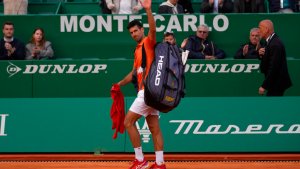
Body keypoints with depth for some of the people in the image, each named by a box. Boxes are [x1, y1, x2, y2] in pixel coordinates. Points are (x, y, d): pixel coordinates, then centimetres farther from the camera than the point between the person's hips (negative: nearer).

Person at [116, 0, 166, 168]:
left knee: (128, 121, -6)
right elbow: (134, 72, 28)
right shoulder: (137, 49, 19)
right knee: (154, 128, 6)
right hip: (147, 92, 9)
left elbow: (153, 29, -26)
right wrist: (120, 84, 23)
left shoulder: (148, 42, -5)